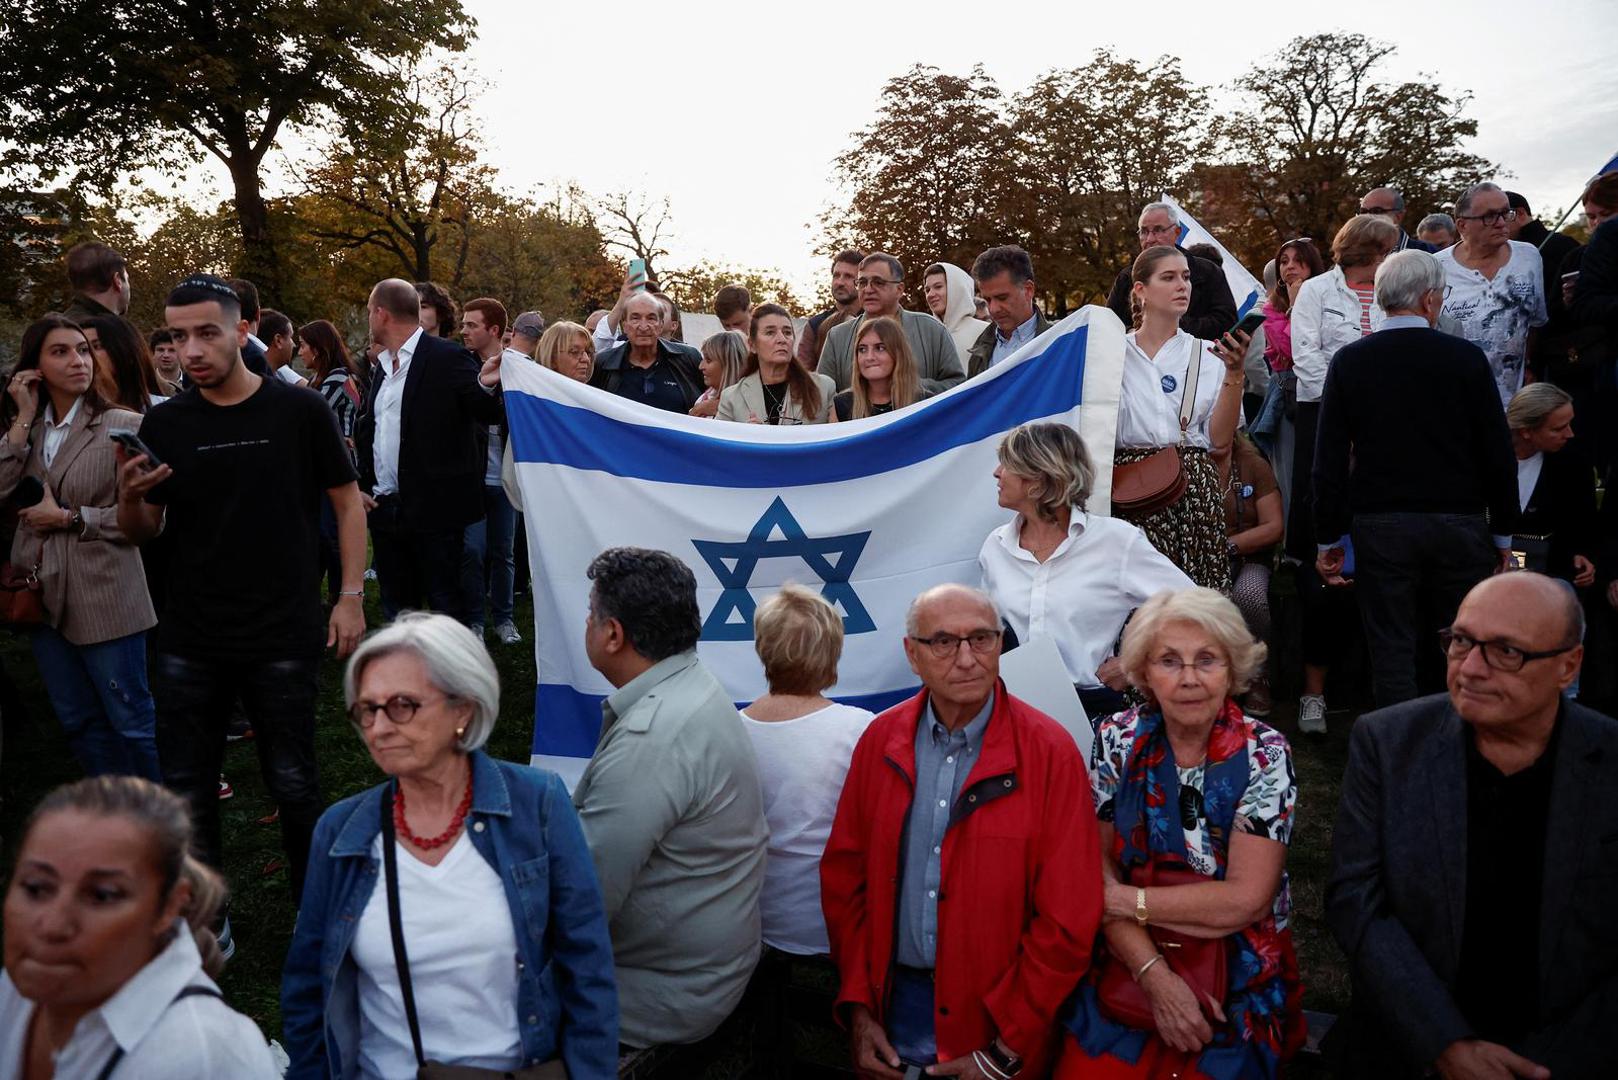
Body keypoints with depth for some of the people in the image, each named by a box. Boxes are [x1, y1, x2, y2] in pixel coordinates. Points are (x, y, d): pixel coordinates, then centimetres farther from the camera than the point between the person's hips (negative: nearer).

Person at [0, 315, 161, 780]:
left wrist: (70, 519, -14)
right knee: (78, 723, 16)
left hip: (105, 599, -6)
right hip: (44, 596, 6)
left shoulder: (125, 425, -10)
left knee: (132, 721, 2)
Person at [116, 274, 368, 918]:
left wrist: (350, 596, -4)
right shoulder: (163, 425, 3)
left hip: (283, 641, -3)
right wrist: (128, 496, -14)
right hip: (189, 646, 3)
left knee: (293, 786, 8)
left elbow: (348, 503, 2)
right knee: (188, 792, 11)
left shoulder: (298, 411, -4)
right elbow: (143, 533, 8)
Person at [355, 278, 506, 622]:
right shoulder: (383, 364, 13)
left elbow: (492, 415, -16)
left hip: (435, 510, -7)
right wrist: (361, 485, 8)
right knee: (396, 609, 16)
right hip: (386, 511, 7)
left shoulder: (448, 358, -9)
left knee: (443, 606, 2)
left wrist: (485, 385, -37)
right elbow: (364, 430, 18)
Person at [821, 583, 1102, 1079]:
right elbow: (844, 876, 2)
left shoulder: (1050, 752, -14)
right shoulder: (881, 740, -3)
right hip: (891, 1002, 3)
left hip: (998, 1017, -3)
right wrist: (858, 1008, -2)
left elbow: (1068, 920, -14)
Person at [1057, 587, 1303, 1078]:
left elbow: (1246, 899, -16)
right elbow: (1098, 867, -5)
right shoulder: (1117, 738, -5)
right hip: (1129, 966, 1)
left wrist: (1123, 900, -13)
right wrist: (1155, 976, -17)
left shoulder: (1264, 754, -11)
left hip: (1241, 981, -1)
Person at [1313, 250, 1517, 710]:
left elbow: (1330, 459, -2)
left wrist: (1328, 538, 5)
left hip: (1379, 528, 0)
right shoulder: (1466, 357, -3)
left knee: (1392, 651, 7)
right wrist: (1502, 533, 10)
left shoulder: (1349, 361, -2)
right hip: (1460, 525, 0)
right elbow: (1498, 453, 0)